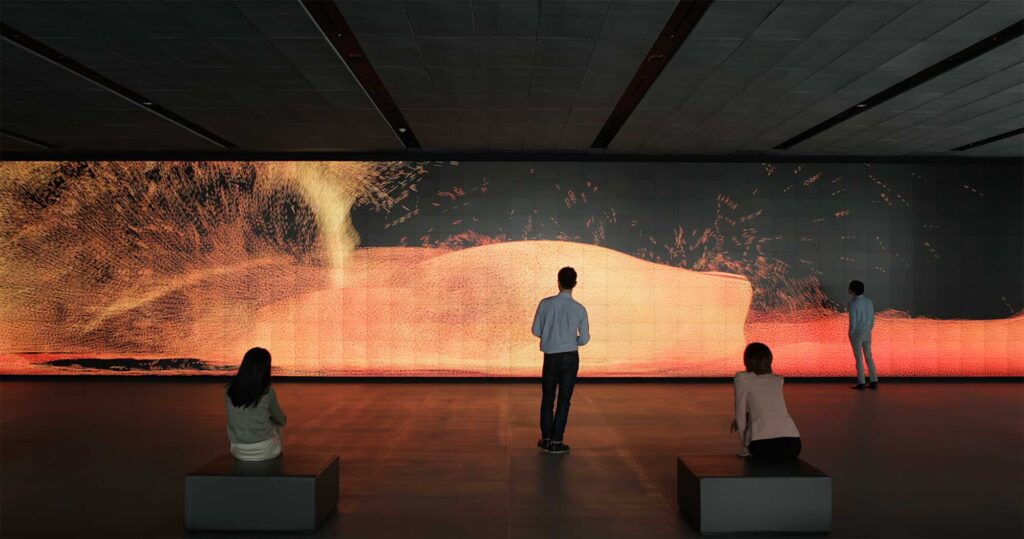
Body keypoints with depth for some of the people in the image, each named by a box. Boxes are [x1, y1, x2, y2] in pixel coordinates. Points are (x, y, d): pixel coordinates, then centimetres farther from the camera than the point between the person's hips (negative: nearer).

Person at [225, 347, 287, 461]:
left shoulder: (230, 390, -7)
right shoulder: (267, 392, -16)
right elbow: (282, 421, -1)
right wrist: (283, 419, 23)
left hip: (238, 451, 3)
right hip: (264, 452, -3)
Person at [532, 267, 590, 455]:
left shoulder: (546, 303, -7)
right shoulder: (579, 309, -7)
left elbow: (536, 330, 0)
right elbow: (584, 339, -2)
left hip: (550, 357, 1)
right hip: (570, 358, -1)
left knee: (547, 397, 15)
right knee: (564, 399, 7)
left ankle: (546, 439, 21)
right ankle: (556, 441, 9)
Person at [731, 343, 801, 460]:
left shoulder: (742, 378, 9)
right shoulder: (778, 380, 23)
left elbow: (740, 413, 8)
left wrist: (746, 445, 17)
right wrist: (740, 420, 44)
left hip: (763, 445, -4)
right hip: (792, 443, 4)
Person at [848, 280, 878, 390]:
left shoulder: (853, 303, -17)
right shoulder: (869, 301, 4)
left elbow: (852, 321, -18)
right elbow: (872, 319, 8)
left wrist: (850, 335, -7)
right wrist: (868, 331, 17)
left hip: (856, 334, -6)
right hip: (867, 333, 6)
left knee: (859, 358, 1)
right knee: (869, 357, 13)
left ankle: (861, 383, 6)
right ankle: (874, 382, 14)